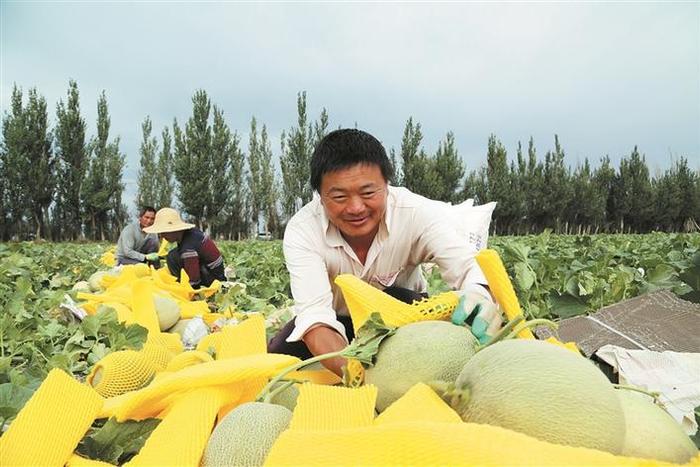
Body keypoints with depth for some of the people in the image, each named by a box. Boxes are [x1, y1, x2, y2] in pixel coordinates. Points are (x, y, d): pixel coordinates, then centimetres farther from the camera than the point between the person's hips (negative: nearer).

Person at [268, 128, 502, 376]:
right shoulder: (301, 231, -29)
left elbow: (468, 264, -34)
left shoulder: (412, 212, -27)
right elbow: (314, 314, -39)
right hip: (339, 321, 1)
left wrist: (479, 292, -61)